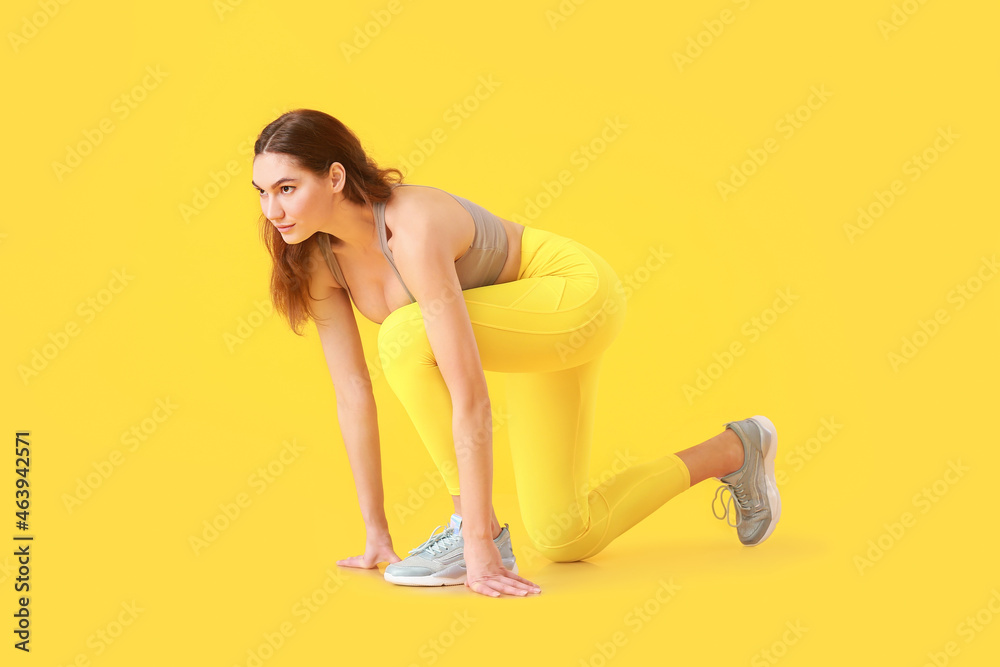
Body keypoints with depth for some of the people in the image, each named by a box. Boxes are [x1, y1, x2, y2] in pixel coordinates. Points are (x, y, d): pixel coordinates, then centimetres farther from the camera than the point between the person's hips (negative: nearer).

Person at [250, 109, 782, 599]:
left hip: (578, 293, -8)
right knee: (562, 540, 10)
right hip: (533, 327, 8)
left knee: (406, 337, -33)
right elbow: (352, 391, -7)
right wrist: (375, 534, -5)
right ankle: (730, 452, 29)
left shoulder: (412, 230, -35)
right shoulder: (315, 256, -11)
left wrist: (479, 543, -36)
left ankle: (476, 527, -14)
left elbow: (470, 398, -38)